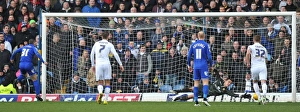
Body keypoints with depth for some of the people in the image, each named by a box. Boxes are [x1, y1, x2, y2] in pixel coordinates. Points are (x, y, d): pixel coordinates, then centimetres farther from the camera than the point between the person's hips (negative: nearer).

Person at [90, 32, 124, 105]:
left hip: (98, 64, 1)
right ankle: (106, 100, -1)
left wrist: (93, 65, 25)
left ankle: (100, 92, -26)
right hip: (106, 63, -1)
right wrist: (120, 64, -1)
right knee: (107, 82, 8)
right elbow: (115, 55, -5)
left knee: (100, 83, 8)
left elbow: (92, 54, 15)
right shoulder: (109, 45, 3)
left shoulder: (96, 44, 11)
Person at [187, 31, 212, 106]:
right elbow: (209, 56, -7)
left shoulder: (193, 45, 6)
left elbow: (189, 56, 7)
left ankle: (196, 101, 6)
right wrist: (211, 65, 7)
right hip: (203, 66, -4)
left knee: (196, 83, 7)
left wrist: (189, 65, 17)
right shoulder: (205, 45, -4)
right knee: (205, 82, -6)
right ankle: (205, 98, -23)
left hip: (196, 66, 4)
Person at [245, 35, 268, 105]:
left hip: (255, 67, -1)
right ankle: (264, 94, -40)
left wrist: (248, 63, -1)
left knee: (255, 82, 20)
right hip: (263, 66, 1)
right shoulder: (264, 48, 20)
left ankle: (259, 97, 9)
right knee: (263, 82, -11)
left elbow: (248, 54, -13)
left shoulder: (251, 47, 6)